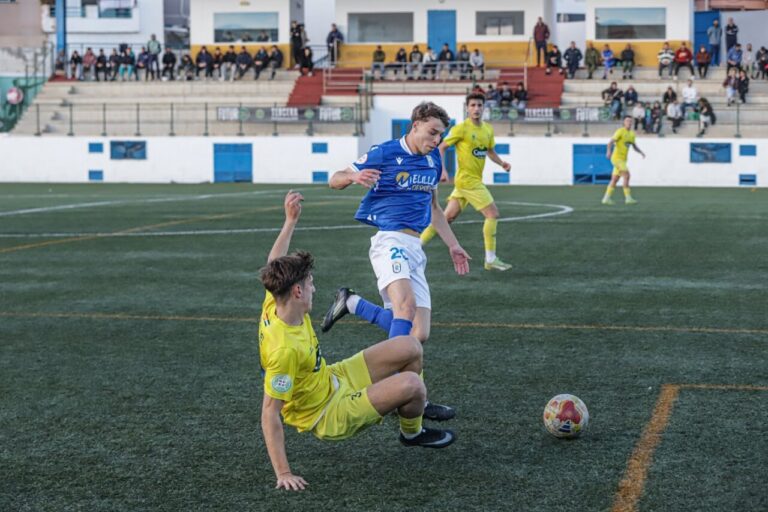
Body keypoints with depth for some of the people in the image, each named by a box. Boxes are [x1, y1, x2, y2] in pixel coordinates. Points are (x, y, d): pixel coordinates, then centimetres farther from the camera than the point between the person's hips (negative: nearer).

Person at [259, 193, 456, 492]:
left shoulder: (274, 305, -13)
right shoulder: (284, 348, -37)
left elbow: (274, 267, 10)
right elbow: (270, 414, -33)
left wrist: (291, 221, 8)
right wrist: (283, 473, -32)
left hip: (332, 380, 9)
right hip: (328, 417, -9)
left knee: (409, 348, 2)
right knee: (411, 384, -22)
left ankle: (414, 407, 31)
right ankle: (412, 432, 13)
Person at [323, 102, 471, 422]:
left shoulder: (433, 161, 16)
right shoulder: (384, 153, -3)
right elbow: (334, 181, 1)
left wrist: (452, 245, 25)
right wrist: (354, 177, -22)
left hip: (416, 249, 7)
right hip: (390, 240, -7)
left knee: (418, 335, -3)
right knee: (407, 306, -33)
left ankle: (351, 304, 13)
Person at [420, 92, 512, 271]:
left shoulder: (488, 129, 10)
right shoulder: (461, 128, -12)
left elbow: (490, 151, 22)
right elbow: (441, 148, -7)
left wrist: (501, 163, 3)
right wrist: (443, 170, -18)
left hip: (475, 180, 8)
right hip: (467, 180, -8)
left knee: (448, 217, 11)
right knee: (493, 213, -10)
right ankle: (490, 260, -4)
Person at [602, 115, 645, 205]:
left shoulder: (632, 134, 14)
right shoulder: (620, 131, -11)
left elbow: (634, 146, 22)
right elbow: (610, 142, -20)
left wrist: (641, 152, 3)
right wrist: (608, 151, -38)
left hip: (623, 159, 8)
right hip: (617, 157, -8)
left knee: (614, 180, 9)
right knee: (627, 175, -18)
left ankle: (606, 198, 14)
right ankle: (628, 198, -19)